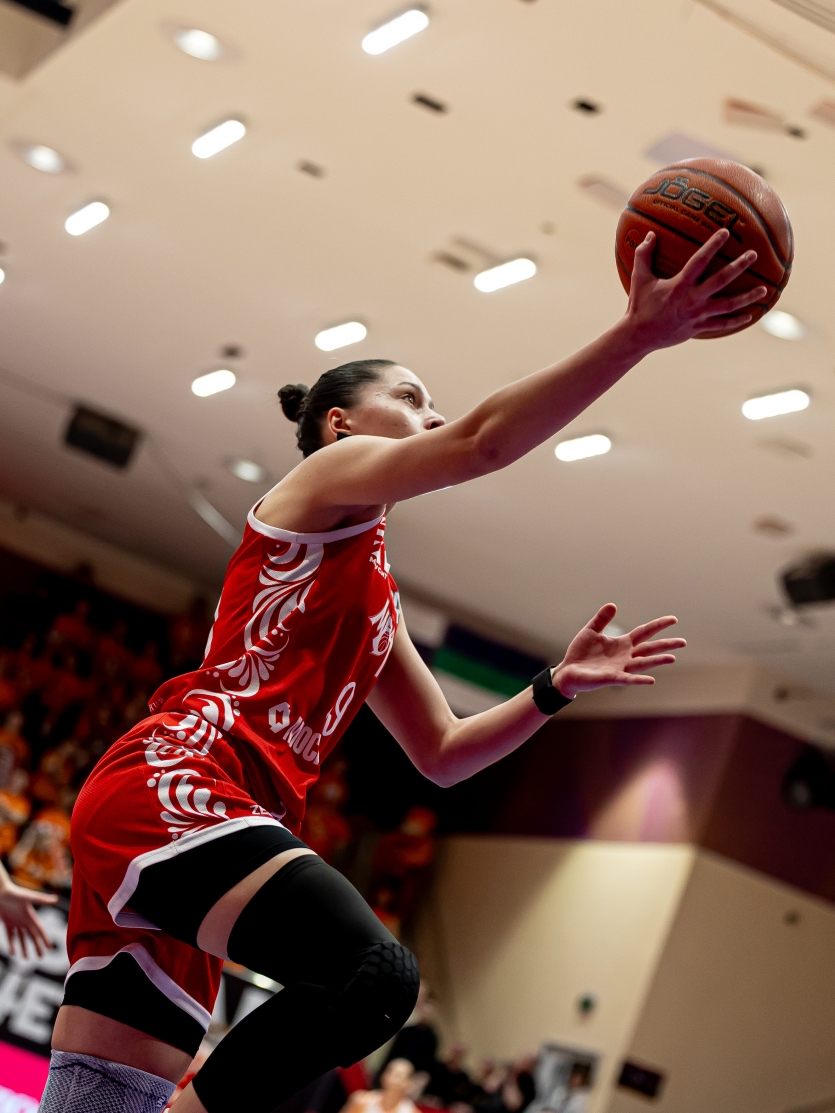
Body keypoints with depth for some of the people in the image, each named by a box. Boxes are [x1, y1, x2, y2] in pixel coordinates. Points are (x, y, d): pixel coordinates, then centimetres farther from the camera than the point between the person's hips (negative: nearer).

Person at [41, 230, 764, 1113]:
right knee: (374, 973, -30)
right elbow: (483, 440, -12)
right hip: (169, 782, -10)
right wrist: (637, 334, -16)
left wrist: (558, 687, 16)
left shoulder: (376, 599, 31)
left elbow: (441, 753, 30)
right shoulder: (327, 476, 7)